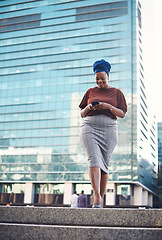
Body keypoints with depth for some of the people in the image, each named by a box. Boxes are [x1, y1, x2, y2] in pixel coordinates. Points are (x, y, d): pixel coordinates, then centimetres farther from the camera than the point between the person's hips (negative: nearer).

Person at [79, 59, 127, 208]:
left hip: (109, 129, 0)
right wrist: (89, 107, -4)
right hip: (89, 127, 0)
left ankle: (101, 198, 4)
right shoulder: (90, 92, 18)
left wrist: (108, 107, -9)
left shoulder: (117, 92, 14)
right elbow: (82, 113, 18)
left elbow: (122, 114, 7)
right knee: (94, 159, -18)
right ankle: (97, 196, -28)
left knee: (104, 164, -2)